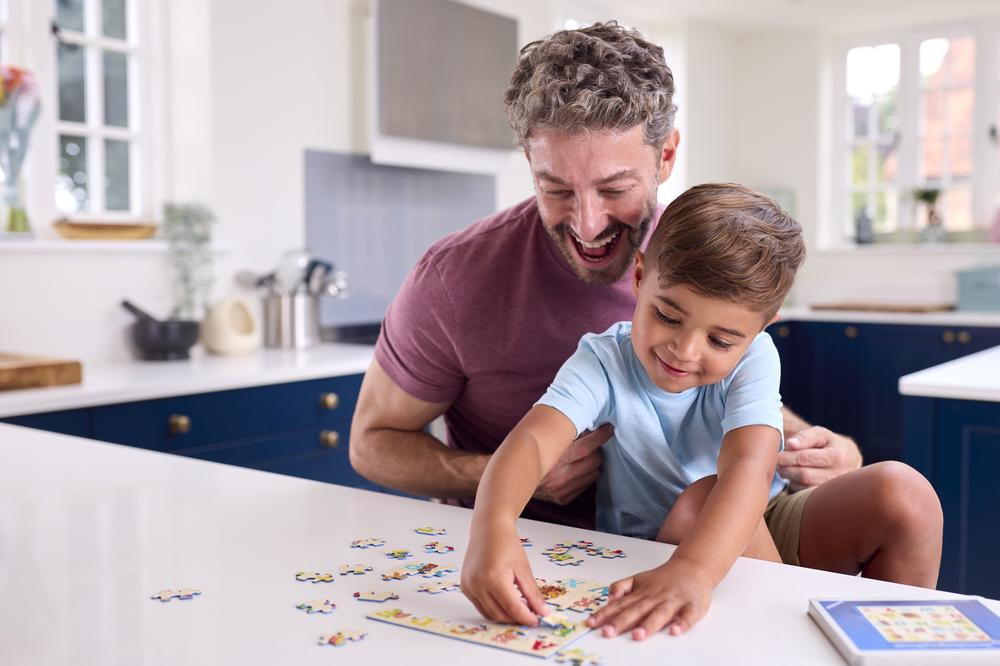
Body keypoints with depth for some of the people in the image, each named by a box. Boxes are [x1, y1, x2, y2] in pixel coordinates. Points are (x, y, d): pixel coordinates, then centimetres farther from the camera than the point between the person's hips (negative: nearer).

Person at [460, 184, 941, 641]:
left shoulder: (752, 358, -18)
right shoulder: (604, 361, -18)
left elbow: (749, 466, -35)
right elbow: (532, 441, -34)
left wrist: (693, 571, -55)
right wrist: (493, 527, -57)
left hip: (760, 540, 1)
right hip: (647, 559, -1)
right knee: (702, 493, -34)